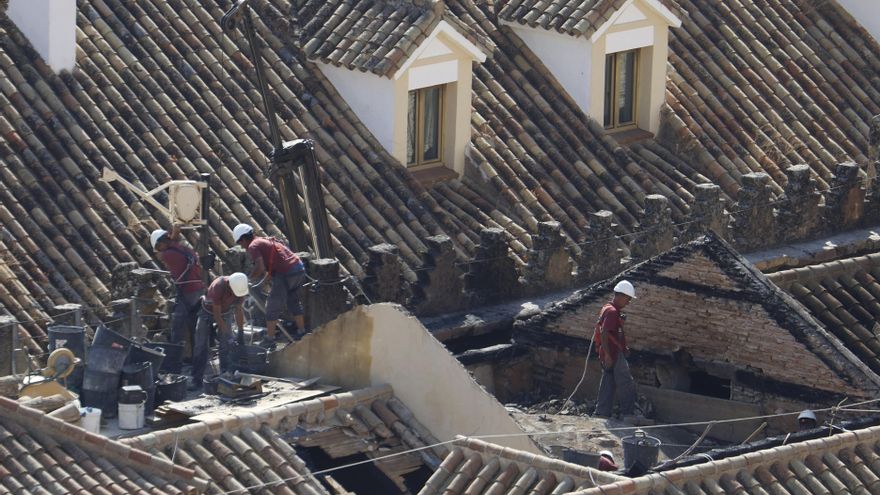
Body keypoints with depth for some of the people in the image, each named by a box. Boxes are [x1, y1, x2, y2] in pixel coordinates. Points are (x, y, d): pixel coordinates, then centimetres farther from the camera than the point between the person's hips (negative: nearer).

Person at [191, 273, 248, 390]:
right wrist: (228, 333, -31)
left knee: (226, 345, -8)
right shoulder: (218, 286, -37)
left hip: (225, 313, 4)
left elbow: (238, 311, -10)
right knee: (201, 346, -5)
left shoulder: (240, 287, -22)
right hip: (207, 312, -4)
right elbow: (216, 314, -31)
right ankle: (197, 379, -1)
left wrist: (241, 333, -12)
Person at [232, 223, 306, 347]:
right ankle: (302, 332, 33)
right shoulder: (266, 240, 25)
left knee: (273, 306, 2)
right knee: (293, 302, 25)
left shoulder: (253, 246, -3)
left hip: (285, 274, -9)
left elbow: (260, 267, -16)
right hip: (299, 268, 9)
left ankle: (270, 339, 6)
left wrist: (250, 278, -2)